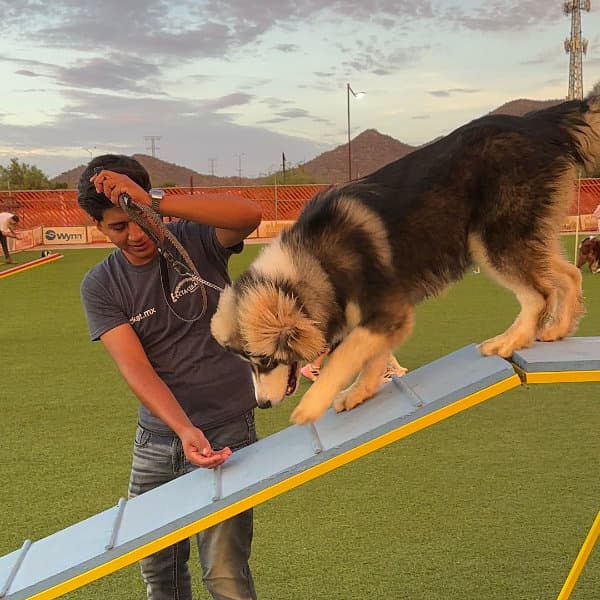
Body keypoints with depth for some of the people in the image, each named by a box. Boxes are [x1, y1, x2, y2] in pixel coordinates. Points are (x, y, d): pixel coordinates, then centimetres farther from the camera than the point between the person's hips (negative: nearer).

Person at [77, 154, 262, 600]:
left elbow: (250, 215, -31)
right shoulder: (100, 287, -4)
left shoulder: (195, 238, -8)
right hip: (157, 437, 4)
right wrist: (184, 430, -31)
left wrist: (153, 203, -35)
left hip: (227, 429, -3)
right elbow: (135, 367, -16)